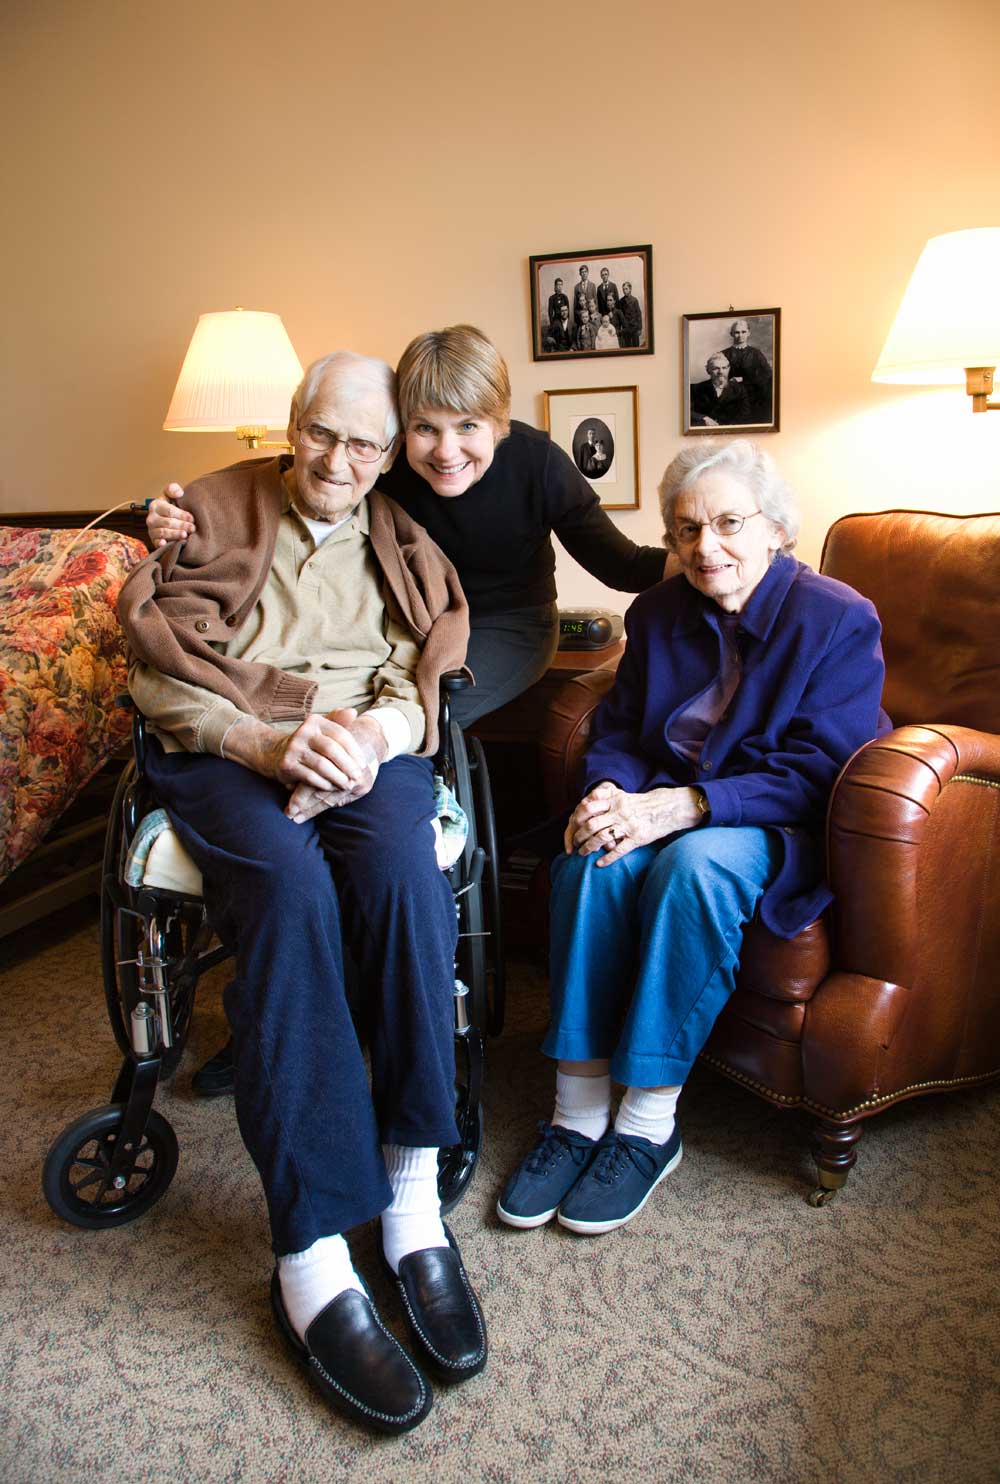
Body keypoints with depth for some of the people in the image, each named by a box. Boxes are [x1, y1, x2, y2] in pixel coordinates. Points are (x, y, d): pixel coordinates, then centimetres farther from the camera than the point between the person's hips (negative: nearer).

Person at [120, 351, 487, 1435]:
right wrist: (265, 744, -15)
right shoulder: (211, 513, 12)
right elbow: (157, 674, 1)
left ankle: (412, 1195, -24)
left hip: (367, 750, 2)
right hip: (227, 750, -2)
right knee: (289, 884, -35)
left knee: (404, 868, -33)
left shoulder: (403, 544, 20)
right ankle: (310, 1258, -33)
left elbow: (426, 684, 8)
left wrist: (371, 734, -15)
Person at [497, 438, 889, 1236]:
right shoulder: (658, 613, 8)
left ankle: (650, 1125, -24)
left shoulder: (839, 619, -9)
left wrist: (685, 805, -28)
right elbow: (617, 729, 10)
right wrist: (609, 791, -15)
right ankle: (578, 1112, -21)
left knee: (695, 865, -36)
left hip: (785, 831, -4)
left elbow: (816, 775, -17)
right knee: (593, 858, -29)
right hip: (669, 804, 5)